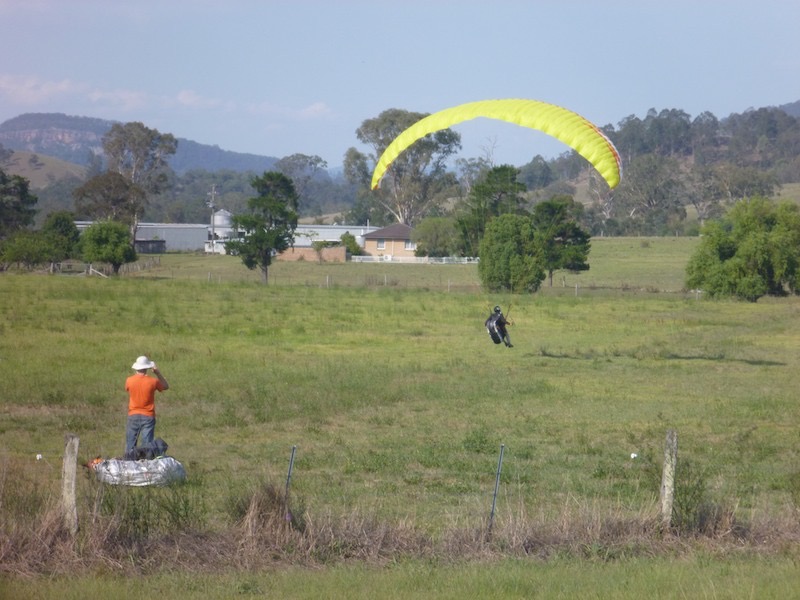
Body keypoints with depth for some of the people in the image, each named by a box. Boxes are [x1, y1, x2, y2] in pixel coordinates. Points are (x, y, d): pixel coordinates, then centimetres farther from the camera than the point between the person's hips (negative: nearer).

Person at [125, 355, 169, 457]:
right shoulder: (152, 381, -11)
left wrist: (137, 374, 14)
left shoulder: (129, 381, -7)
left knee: (130, 443, 9)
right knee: (147, 443, -1)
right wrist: (158, 373, 1)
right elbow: (166, 387, 7)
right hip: (148, 417, -2)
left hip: (133, 415, 2)